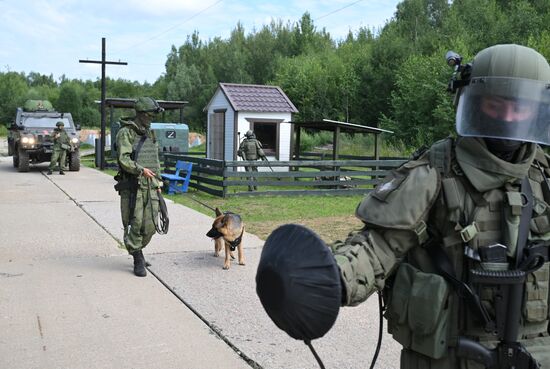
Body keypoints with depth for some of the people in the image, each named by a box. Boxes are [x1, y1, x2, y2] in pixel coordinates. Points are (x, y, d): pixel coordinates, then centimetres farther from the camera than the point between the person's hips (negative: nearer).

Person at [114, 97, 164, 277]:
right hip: (132, 187, -6)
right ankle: (138, 261, 11)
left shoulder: (150, 134, 16)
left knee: (150, 226, 3)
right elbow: (123, 159, -17)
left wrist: (158, 183, 17)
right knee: (135, 225, -1)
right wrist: (141, 170, -27)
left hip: (150, 187, 6)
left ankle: (137, 249, 29)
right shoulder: (126, 133, -6)